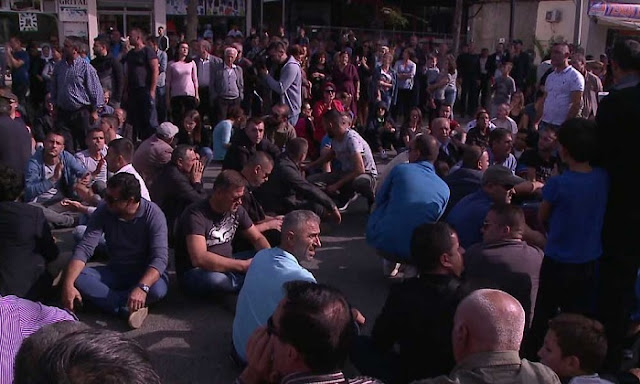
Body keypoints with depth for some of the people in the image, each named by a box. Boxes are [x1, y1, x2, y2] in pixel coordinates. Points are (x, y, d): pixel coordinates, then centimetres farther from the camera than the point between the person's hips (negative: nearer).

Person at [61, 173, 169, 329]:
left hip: (146, 274, -3)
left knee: (158, 289, -37)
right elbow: (84, 249, -15)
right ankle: (130, 308, -29)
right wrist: (68, 284, -30)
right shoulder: (103, 211, -10)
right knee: (77, 278, -23)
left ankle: (102, 299, -20)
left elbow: (160, 257, -28)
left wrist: (142, 287, -46)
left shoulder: (153, 214, -20)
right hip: (115, 272, 3)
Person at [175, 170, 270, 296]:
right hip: (194, 272, -6)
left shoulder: (236, 210, 0)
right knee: (214, 279, -39)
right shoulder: (196, 215, -23)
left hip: (226, 265, 7)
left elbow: (258, 238, 10)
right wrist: (243, 265, -33)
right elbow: (199, 259, -35)